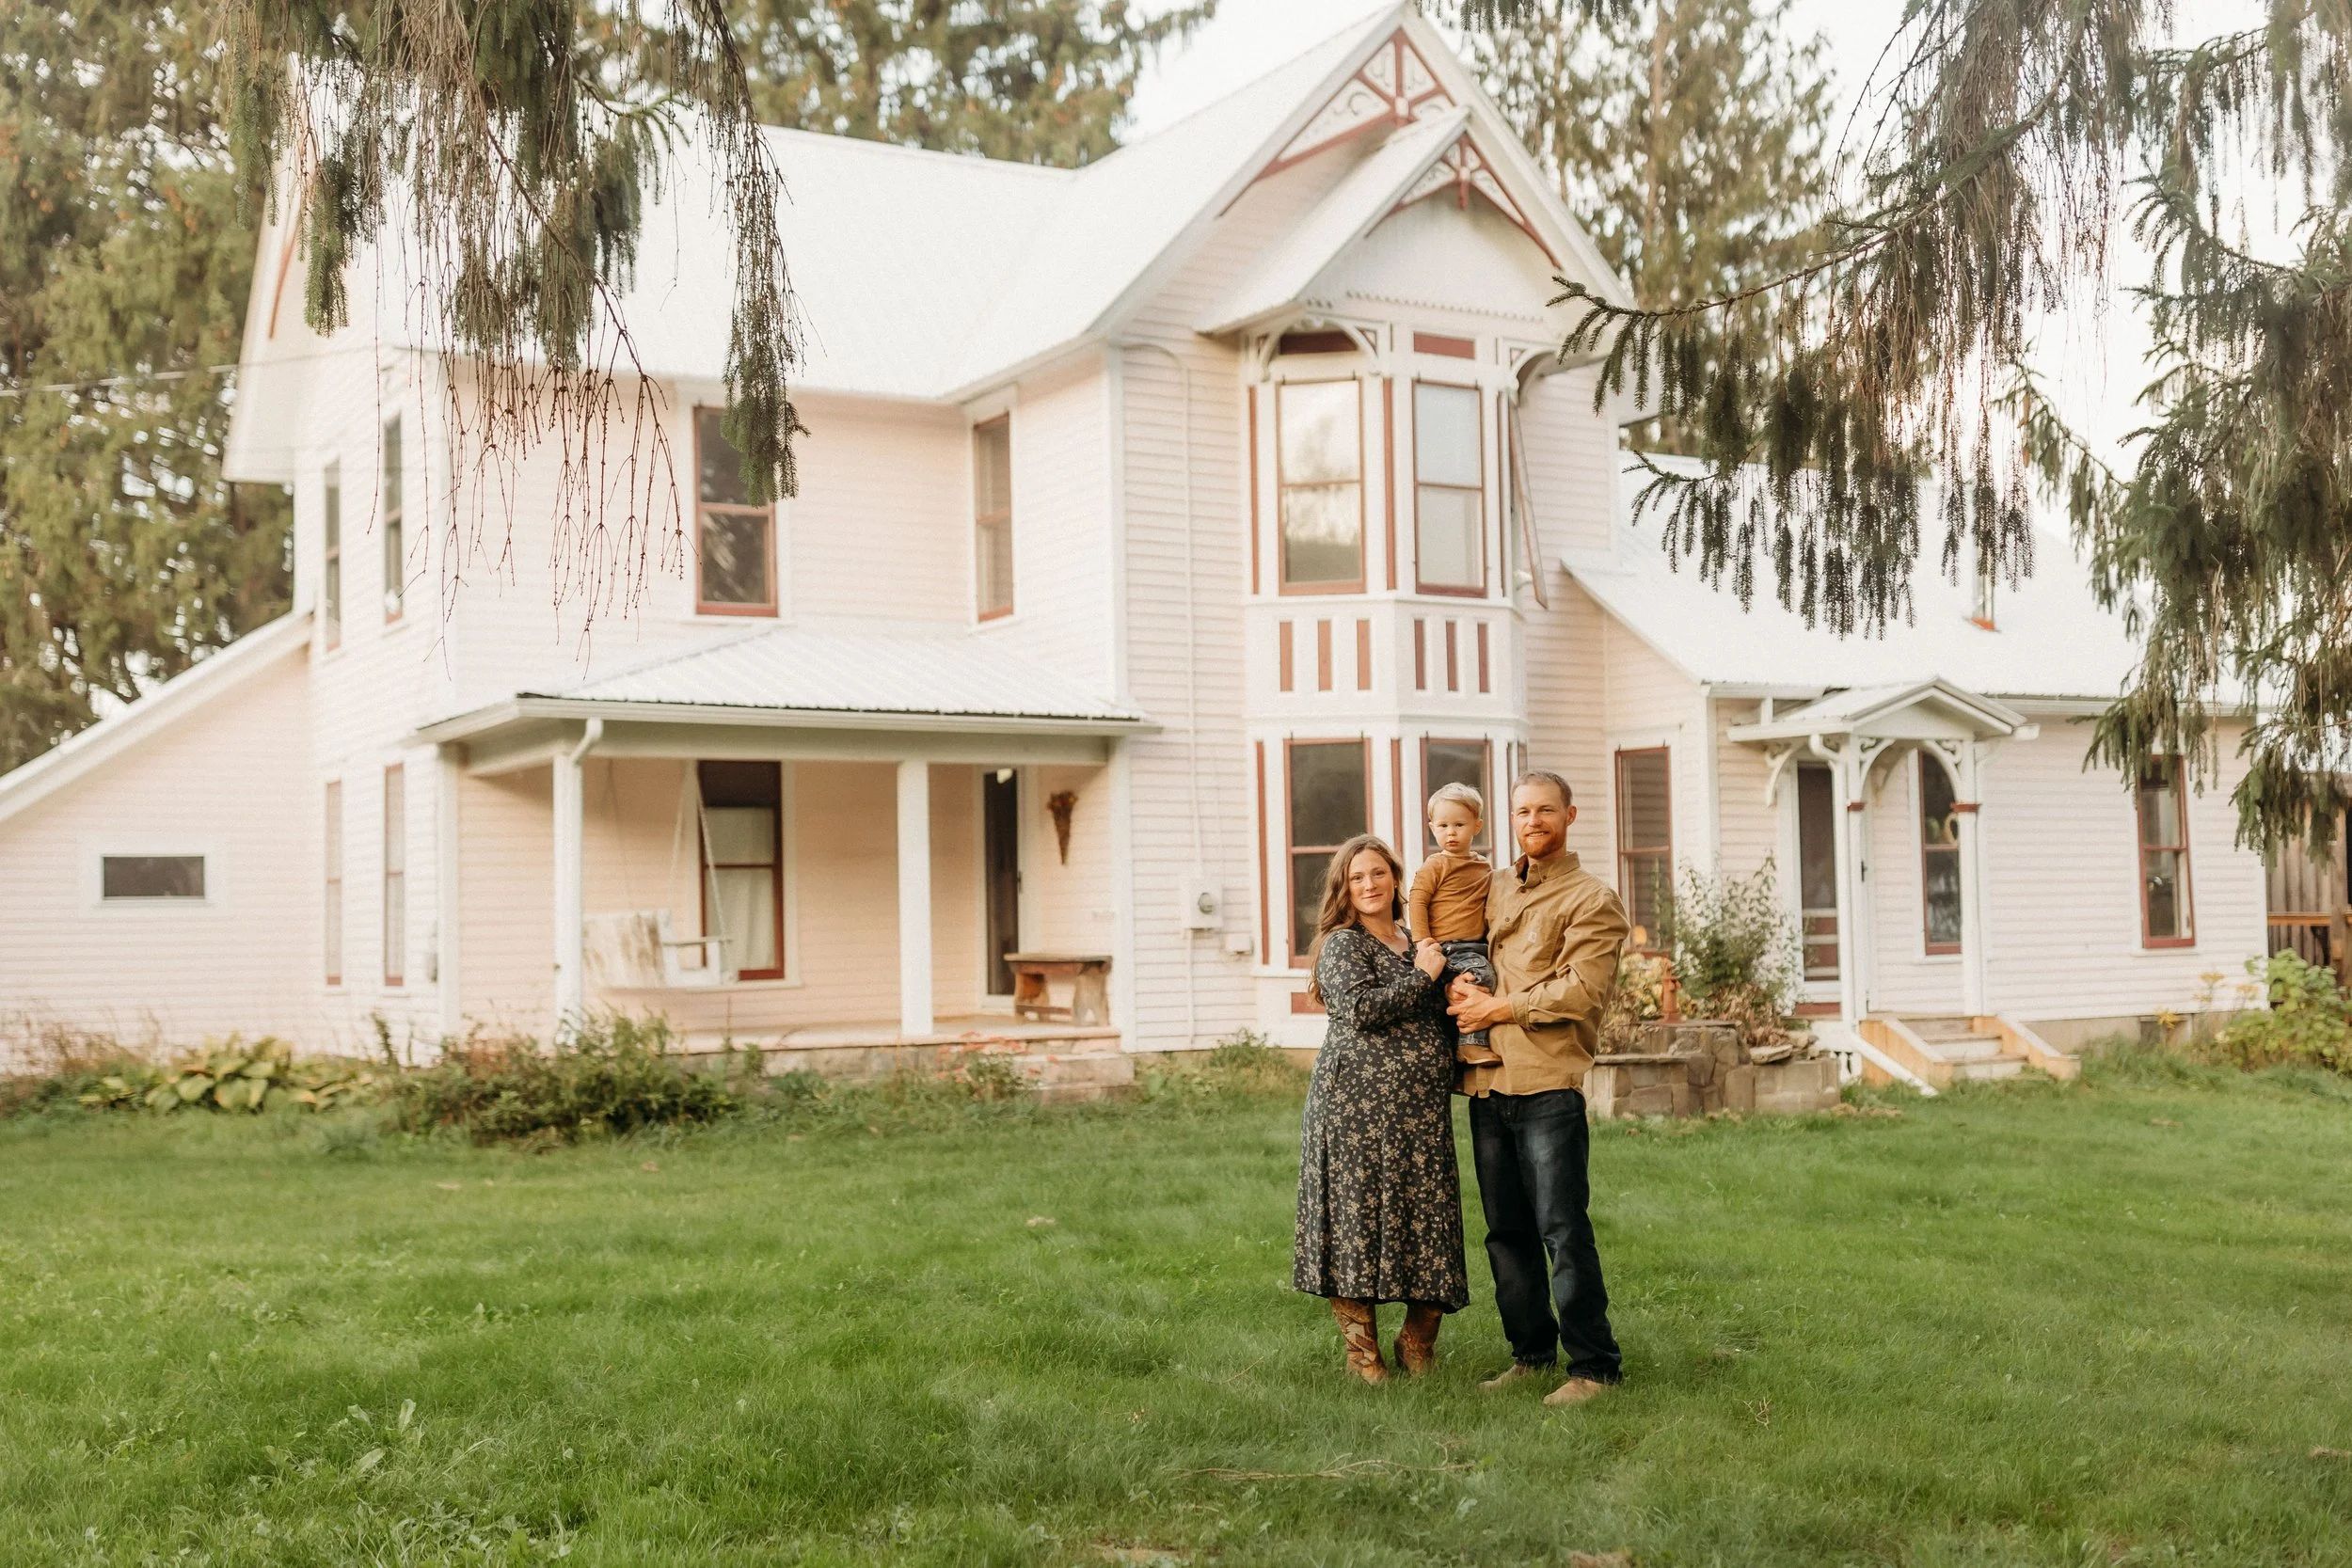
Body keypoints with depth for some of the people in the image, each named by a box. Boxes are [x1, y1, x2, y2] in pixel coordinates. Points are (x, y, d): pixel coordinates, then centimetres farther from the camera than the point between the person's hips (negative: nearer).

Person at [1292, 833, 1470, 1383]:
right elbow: (1359, 1009, -16)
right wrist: (1422, 976, -7)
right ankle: (1362, 1351, 8)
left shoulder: (1417, 946, 19)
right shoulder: (1342, 943, 0)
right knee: (1358, 1217, -3)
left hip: (1422, 1112, 6)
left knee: (1429, 1224, 3)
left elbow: (1439, 1022, 27)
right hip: (1357, 1105, -6)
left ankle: (1418, 1341, 19)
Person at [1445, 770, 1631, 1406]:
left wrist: (1498, 1008, -8)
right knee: (1506, 1229, 11)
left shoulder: (1592, 900, -1)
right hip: (1487, 1083, 7)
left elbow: (1581, 990, -12)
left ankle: (1594, 1365, -1)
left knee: (1562, 1228, -8)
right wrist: (1458, 983, 2)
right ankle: (1531, 1350, 21)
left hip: (1548, 1084, -6)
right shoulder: (1494, 888, 18)